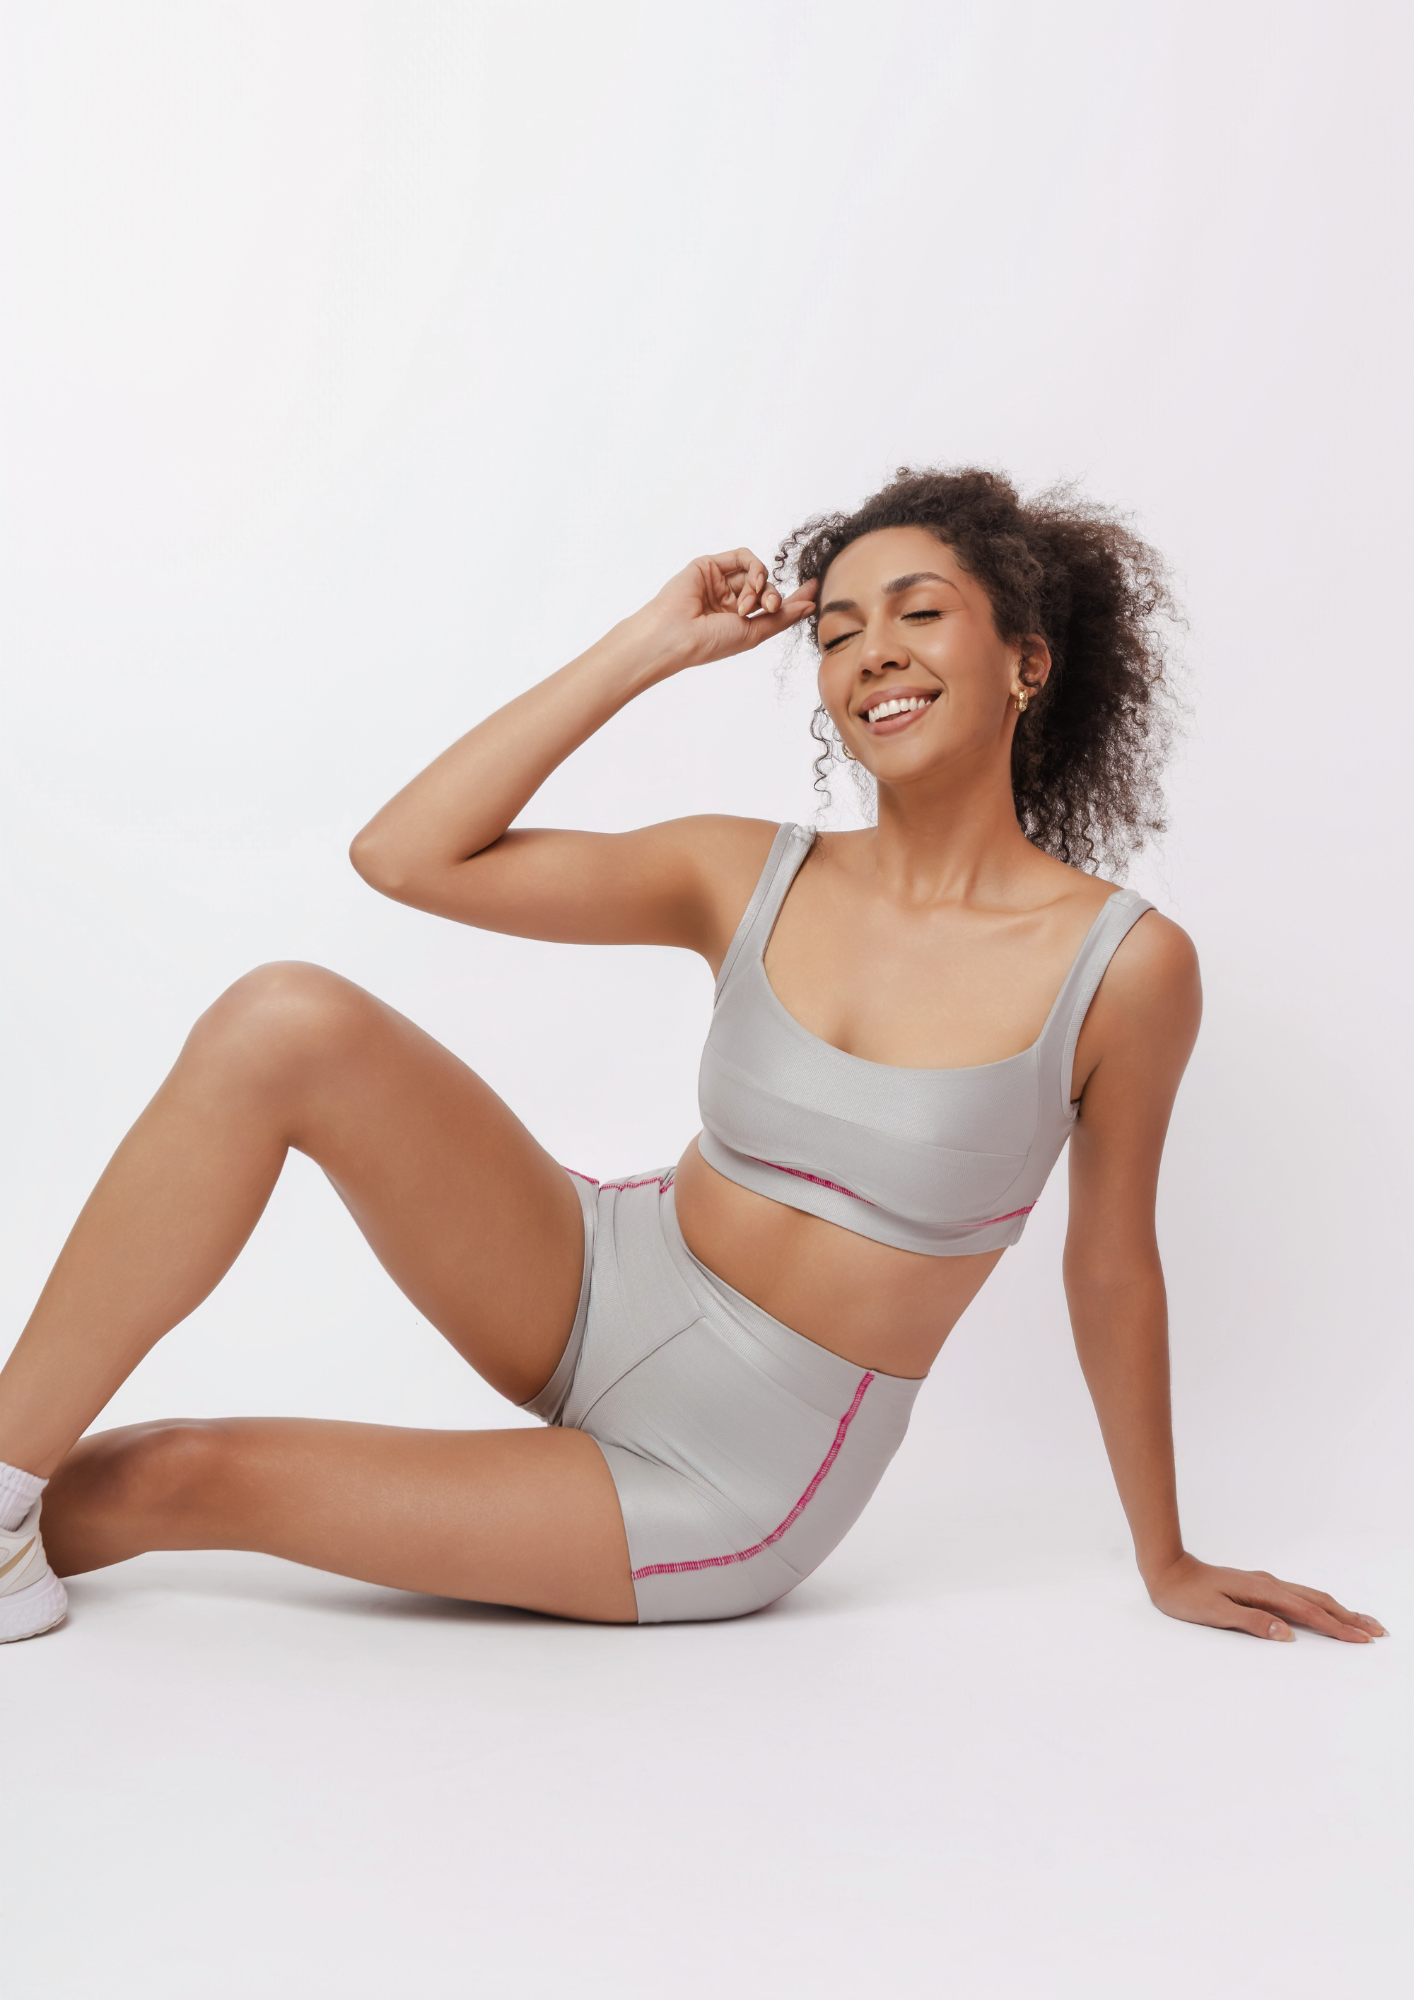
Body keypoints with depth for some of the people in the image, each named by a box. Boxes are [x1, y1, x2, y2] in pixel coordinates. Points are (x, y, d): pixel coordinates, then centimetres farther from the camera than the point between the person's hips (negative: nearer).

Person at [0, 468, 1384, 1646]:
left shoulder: (1125, 966, -13)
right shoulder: (752, 882, -3)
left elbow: (1113, 1268, 0)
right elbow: (407, 855, -7)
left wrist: (1165, 1565, 11)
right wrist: (648, 647, -8)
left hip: (731, 1490, -3)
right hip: (593, 1295, 3)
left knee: (175, 1476, -10)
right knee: (286, 1024, -22)